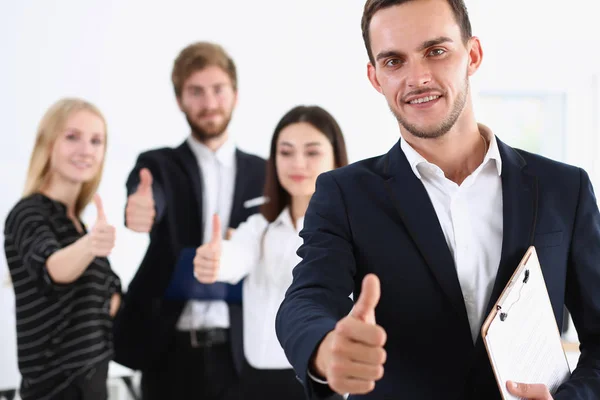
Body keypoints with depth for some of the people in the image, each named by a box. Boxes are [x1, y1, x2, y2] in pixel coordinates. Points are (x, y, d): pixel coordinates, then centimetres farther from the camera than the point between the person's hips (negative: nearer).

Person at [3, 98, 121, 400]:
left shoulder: (73, 218, 11)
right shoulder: (29, 213, -14)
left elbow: (110, 288, 20)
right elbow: (52, 268, -35)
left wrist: (112, 300, -1)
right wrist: (89, 244, -55)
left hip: (88, 373, 8)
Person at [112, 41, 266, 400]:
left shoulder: (262, 173, 9)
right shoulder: (158, 165, 2)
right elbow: (147, 201, -21)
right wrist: (139, 209, -44)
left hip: (238, 350, 1)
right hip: (170, 351, -1)